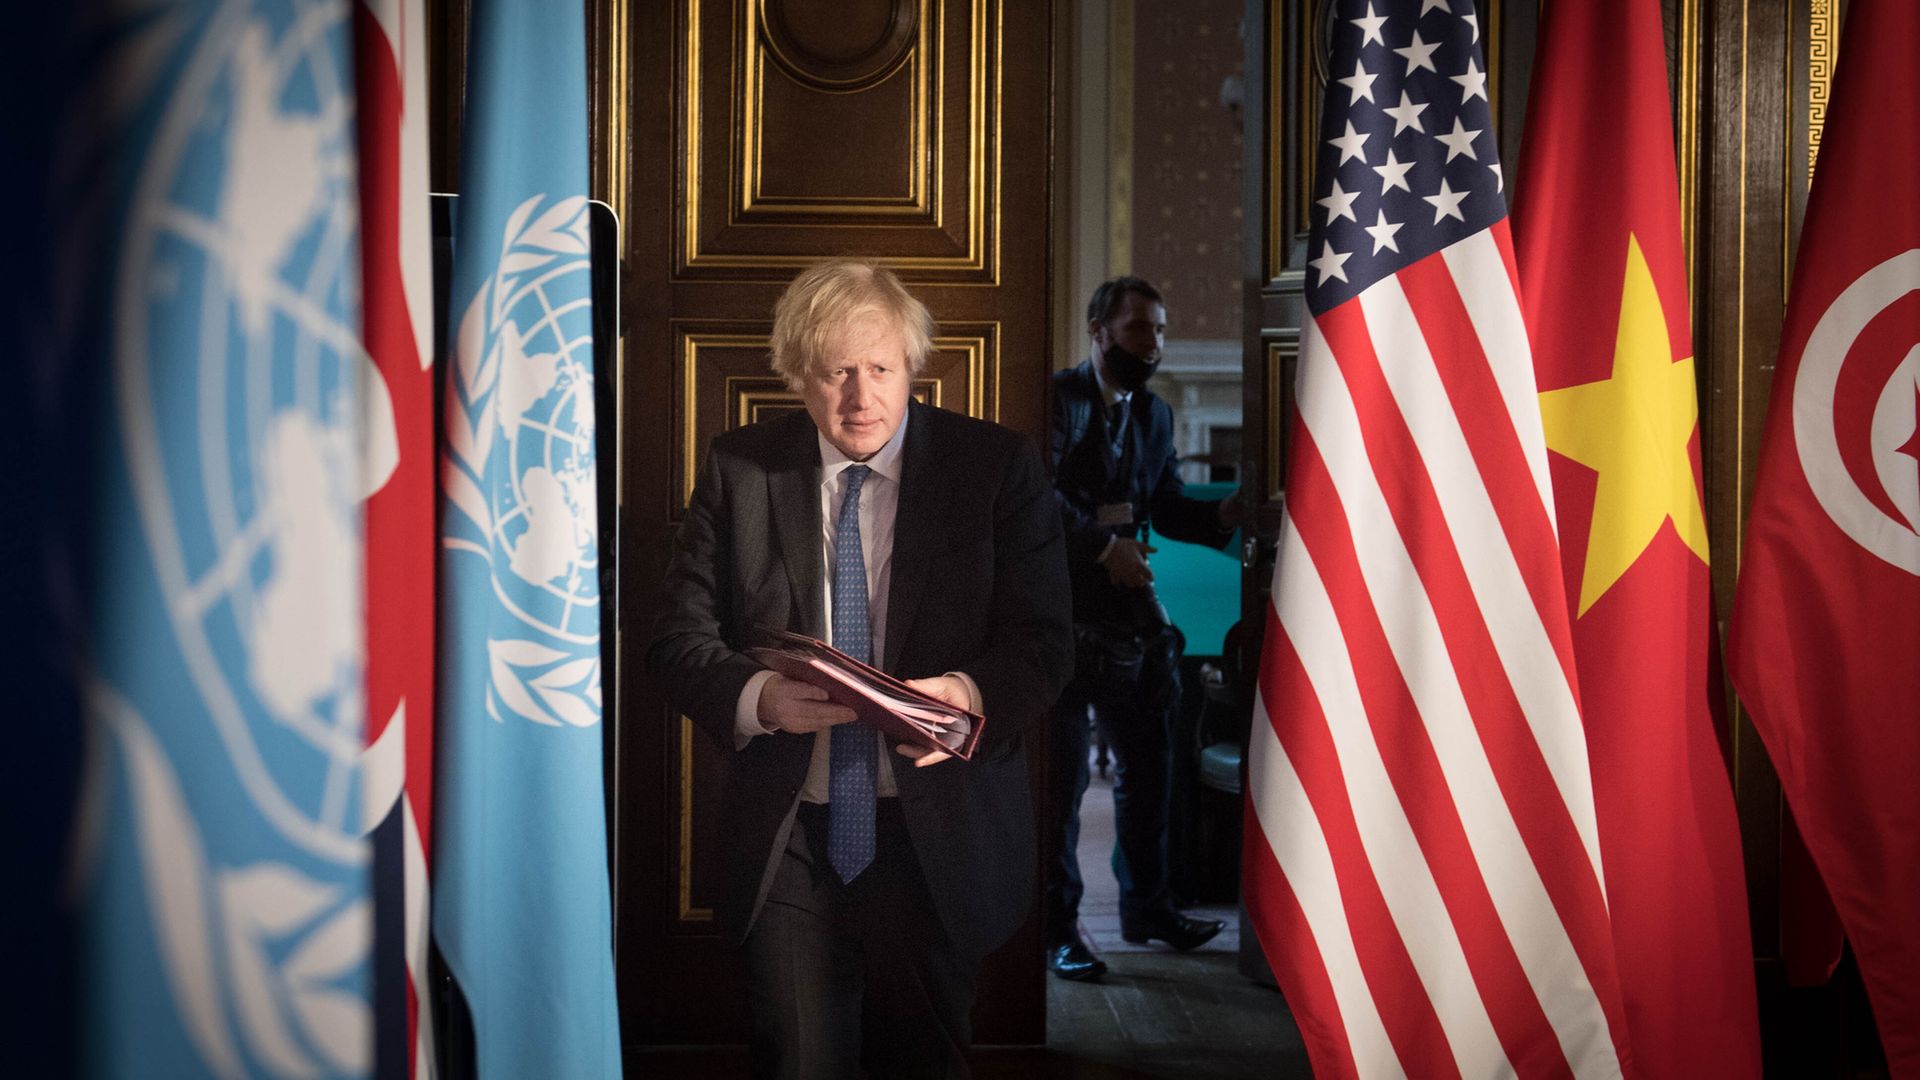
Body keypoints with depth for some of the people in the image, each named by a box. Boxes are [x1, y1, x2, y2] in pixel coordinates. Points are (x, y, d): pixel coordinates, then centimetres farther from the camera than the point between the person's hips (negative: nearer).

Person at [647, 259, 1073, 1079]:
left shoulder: (997, 466, -1)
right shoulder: (739, 469, 3)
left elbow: (1043, 641, -4)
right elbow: (680, 638, 1)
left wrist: (968, 695, -26)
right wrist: (759, 698, -21)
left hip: (939, 835, 0)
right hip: (787, 839, 1)